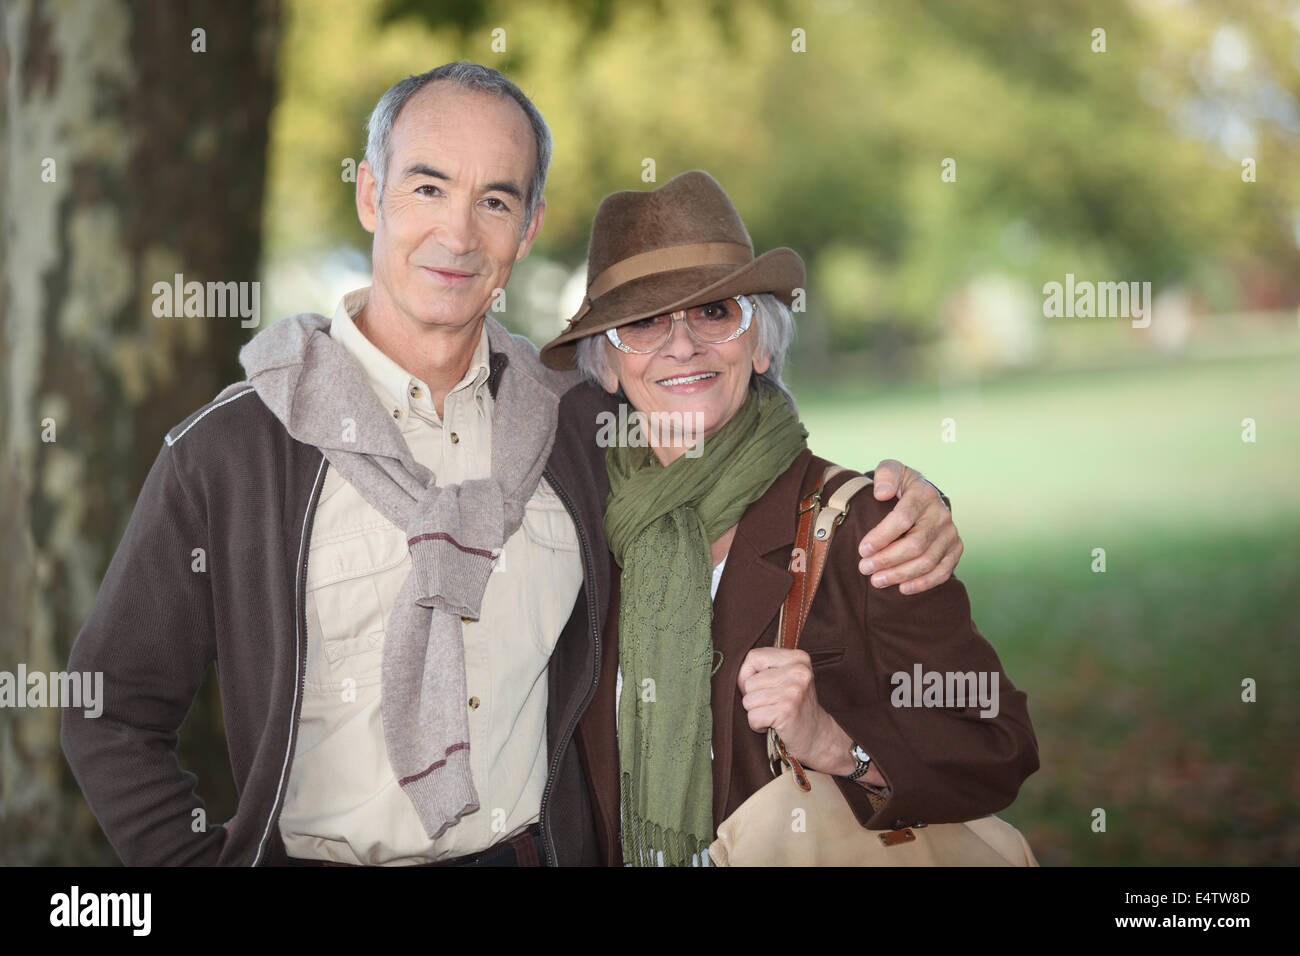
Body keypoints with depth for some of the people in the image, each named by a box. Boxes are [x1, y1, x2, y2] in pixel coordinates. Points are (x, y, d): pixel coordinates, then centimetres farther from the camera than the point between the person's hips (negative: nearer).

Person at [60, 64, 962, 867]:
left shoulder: (582, 425, 4)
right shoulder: (229, 447, -5)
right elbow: (113, 715, 0)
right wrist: (213, 863, -9)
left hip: (539, 849, 2)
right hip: (318, 855, -2)